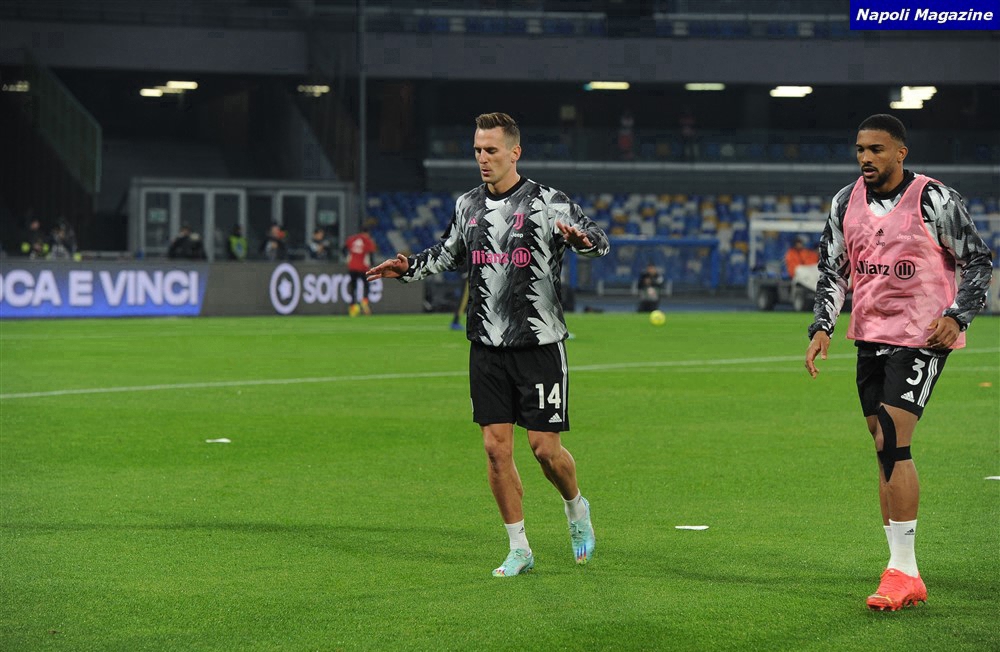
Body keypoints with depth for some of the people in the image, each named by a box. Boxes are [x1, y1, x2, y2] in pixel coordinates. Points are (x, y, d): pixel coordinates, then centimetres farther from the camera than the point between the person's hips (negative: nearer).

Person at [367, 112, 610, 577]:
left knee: (544, 447, -4)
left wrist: (583, 239, -37)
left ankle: (576, 508, 28)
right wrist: (409, 269, 12)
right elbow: (448, 253, 27)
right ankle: (519, 549, 11)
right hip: (487, 347, 5)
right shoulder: (468, 205, 9)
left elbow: (599, 239, -15)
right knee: (496, 447, 0)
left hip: (540, 344, -4)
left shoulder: (547, 202, -7)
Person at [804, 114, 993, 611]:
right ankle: (907, 579, 15)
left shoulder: (934, 199, -10)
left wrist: (957, 316, -16)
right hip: (870, 336, 6)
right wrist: (822, 328, 3)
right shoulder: (846, 203, 6)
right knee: (888, 451, 8)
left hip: (923, 335, -6)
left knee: (893, 444, -17)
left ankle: (901, 570, -11)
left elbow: (979, 261, -4)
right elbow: (832, 269, 14)